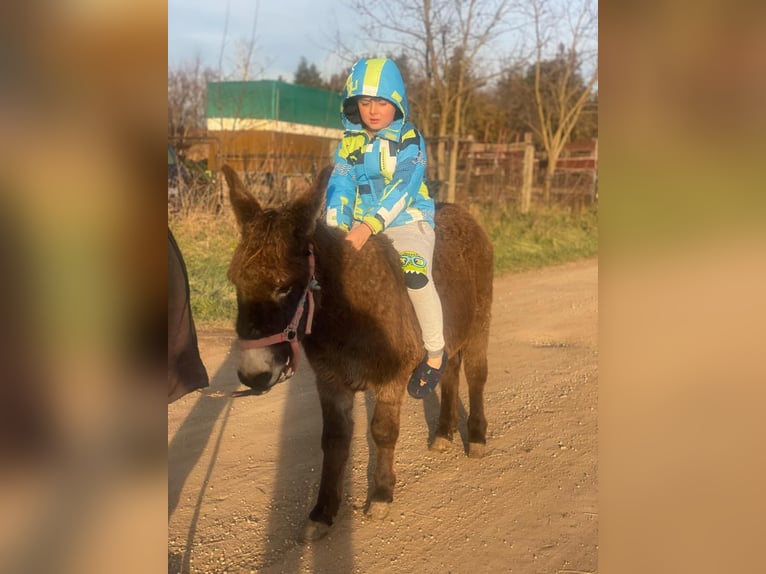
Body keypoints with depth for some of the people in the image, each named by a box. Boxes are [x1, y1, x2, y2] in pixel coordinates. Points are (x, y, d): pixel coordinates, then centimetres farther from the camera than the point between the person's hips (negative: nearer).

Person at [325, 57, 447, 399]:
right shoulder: (349, 143, 7)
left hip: (407, 220, -5)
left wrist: (368, 227, -31)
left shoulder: (409, 140, -7)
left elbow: (401, 189, -19)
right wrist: (337, 228, -19)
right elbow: (340, 187, -1)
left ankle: (435, 354, -11)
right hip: (361, 225, 6)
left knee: (416, 276, -31)